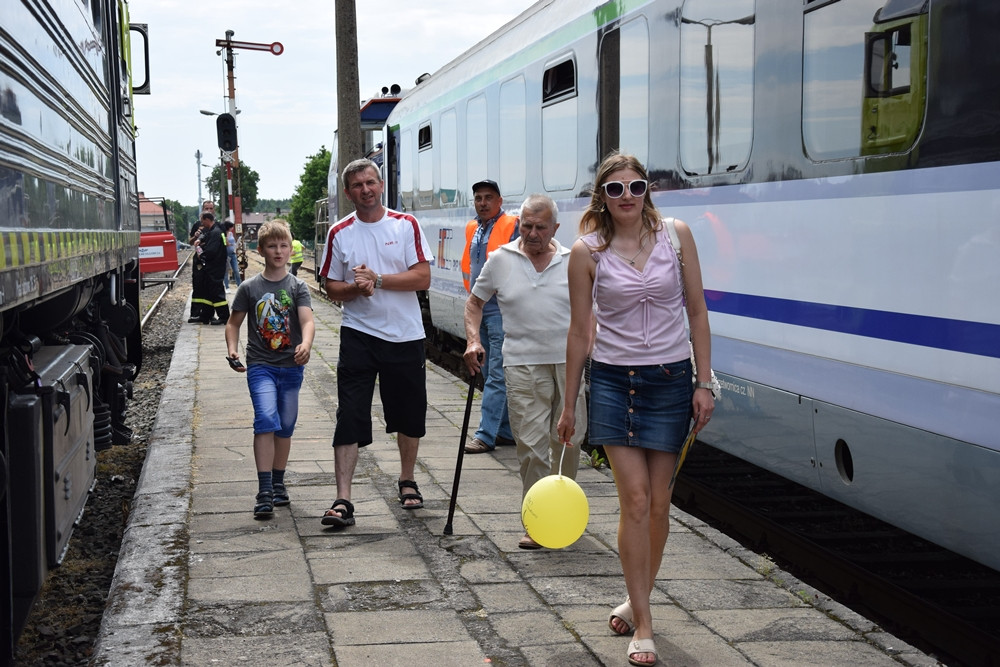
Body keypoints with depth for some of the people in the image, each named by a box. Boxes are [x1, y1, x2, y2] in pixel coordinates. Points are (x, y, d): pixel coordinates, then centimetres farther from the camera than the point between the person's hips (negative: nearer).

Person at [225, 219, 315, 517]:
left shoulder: (297, 287, 3)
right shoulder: (249, 288, 4)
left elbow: (308, 321, -11)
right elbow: (234, 323, 13)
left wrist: (305, 345, -31)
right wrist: (232, 348, -6)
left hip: (291, 366, 2)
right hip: (260, 365, -2)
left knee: (285, 426, 10)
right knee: (266, 419, -18)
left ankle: (278, 482, 28)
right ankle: (264, 492, -19)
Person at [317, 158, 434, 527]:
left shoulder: (406, 225, 0)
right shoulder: (339, 233, 3)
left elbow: (422, 278, -8)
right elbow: (332, 288, 5)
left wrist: (378, 279, -18)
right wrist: (356, 289, -16)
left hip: (406, 334, 1)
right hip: (359, 334, 0)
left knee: (410, 415, 12)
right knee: (349, 417, -9)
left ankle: (407, 481, 34)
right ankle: (342, 500, -10)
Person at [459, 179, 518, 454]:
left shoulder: (511, 227, -9)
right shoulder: (472, 229, 14)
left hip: (501, 308, -9)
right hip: (479, 307, 9)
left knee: (497, 374, -8)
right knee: (490, 373, 13)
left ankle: (486, 435, -9)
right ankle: (506, 430, 22)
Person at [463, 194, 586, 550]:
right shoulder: (500, 260, 5)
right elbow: (475, 301, 15)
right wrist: (473, 340, 0)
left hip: (569, 363, 2)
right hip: (523, 364, -1)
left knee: (569, 441, 8)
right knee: (531, 446, -6)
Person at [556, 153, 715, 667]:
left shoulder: (676, 235, -2)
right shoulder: (587, 252, -4)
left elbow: (697, 312, 3)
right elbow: (580, 332, 2)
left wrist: (704, 383, -2)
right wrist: (568, 405, 6)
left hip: (670, 379, 1)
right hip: (613, 379, -1)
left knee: (657, 501, 7)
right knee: (635, 498, -7)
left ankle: (638, 600, 29)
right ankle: (642, 624, 1)